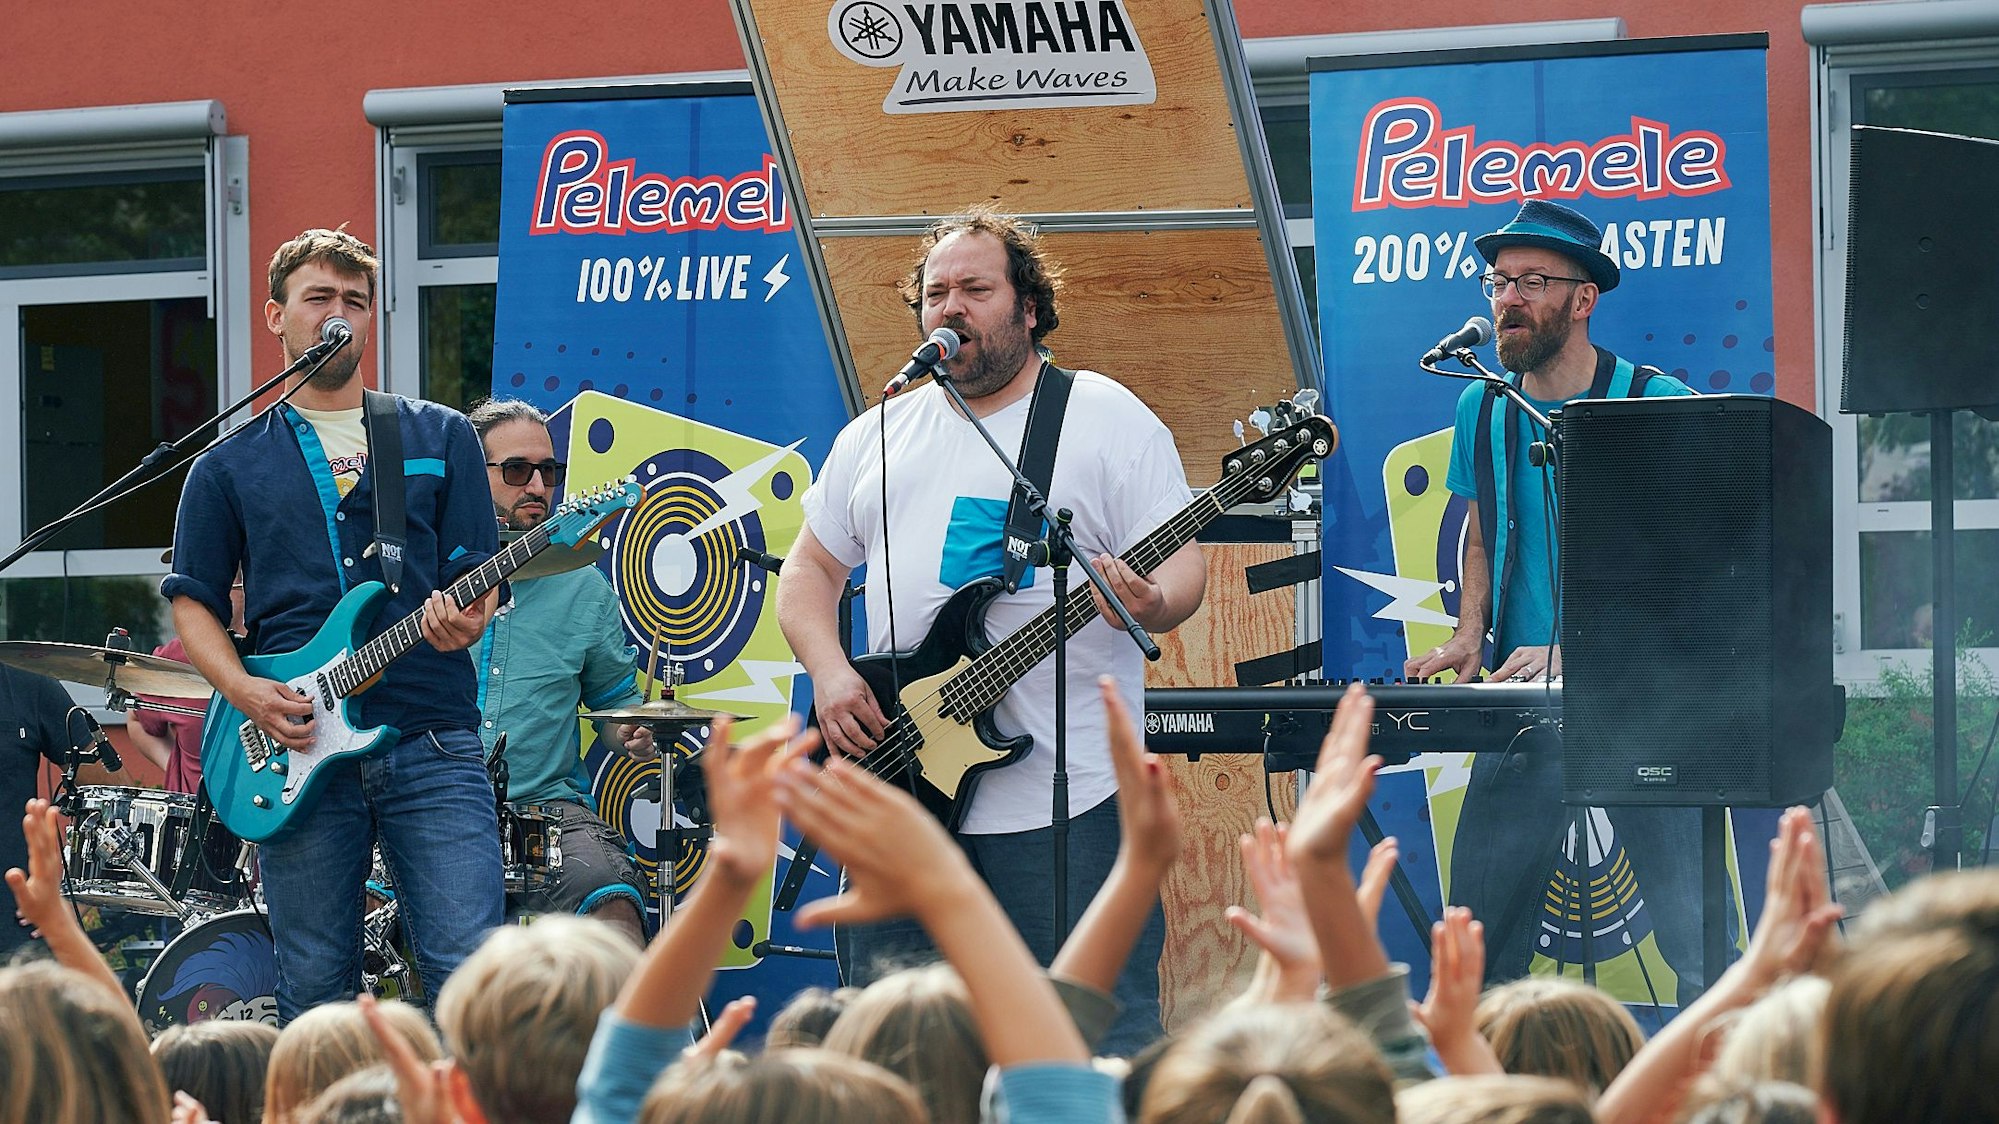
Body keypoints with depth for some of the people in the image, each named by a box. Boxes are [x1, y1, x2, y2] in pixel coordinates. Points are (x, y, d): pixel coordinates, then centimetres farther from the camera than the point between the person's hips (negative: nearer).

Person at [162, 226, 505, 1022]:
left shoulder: (441, 439, 14)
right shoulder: (232, 465, 14)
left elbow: (481, 576, 9)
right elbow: (191, 599, 12)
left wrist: (464, 621, -15)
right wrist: (246, 692, -6)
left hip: (433, 740, -1)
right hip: (299, 750, 1)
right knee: (315, 999, 2)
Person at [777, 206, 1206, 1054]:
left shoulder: (1108, 420, 2)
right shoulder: (878, 436, 17)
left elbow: (1179, 561, -3)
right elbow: (810, 568, 19)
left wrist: (1155, 605, -26)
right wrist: (830, 674, 1)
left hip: (1066, 794, -5)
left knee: (1102, 1038, -8)